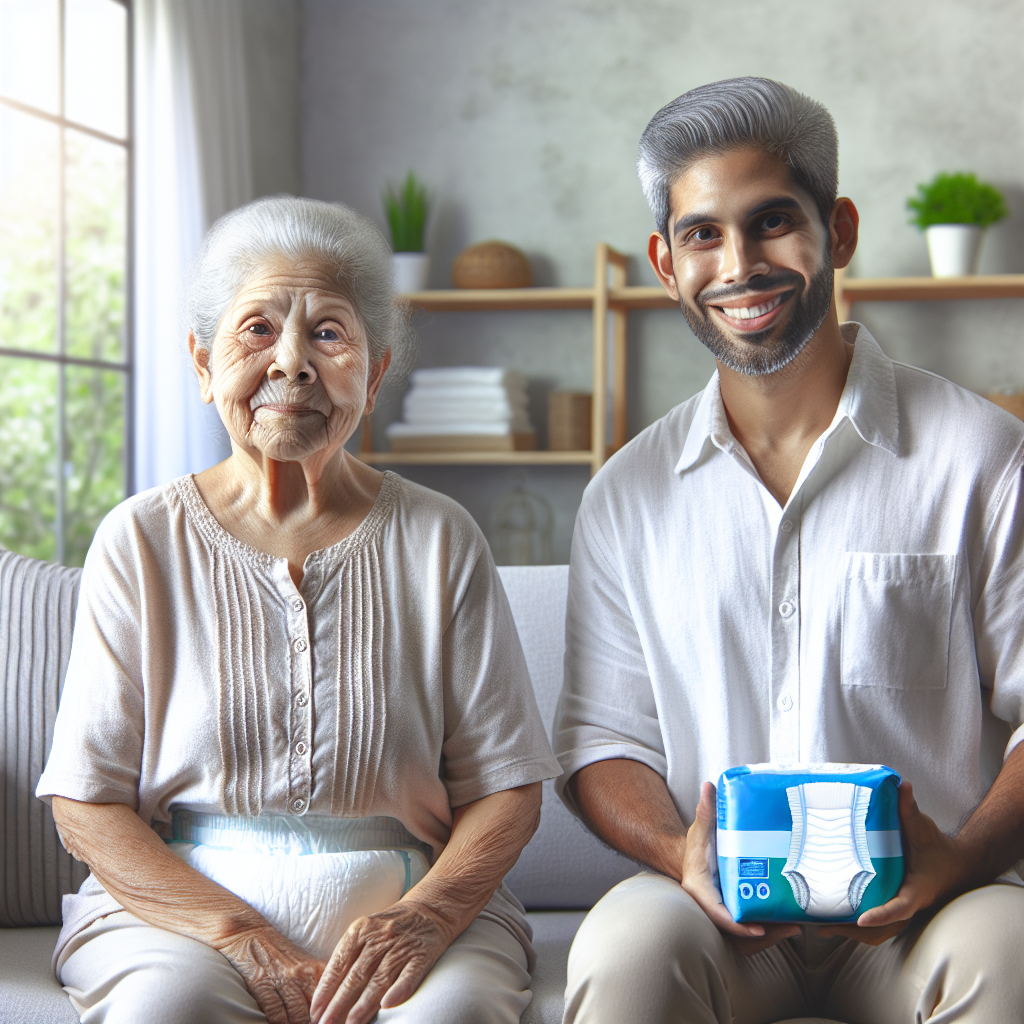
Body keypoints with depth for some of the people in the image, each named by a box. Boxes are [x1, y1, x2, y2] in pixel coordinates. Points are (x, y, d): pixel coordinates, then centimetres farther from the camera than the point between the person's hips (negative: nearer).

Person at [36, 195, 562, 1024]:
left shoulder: (439, 541, 6)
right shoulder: (141, 542, 4)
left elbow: (505, 787, 4)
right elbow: (86, 806, 0)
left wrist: (423, 915, -17)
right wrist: (239, 934, -15)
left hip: (410, 900, 1)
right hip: (177, 903, 0)